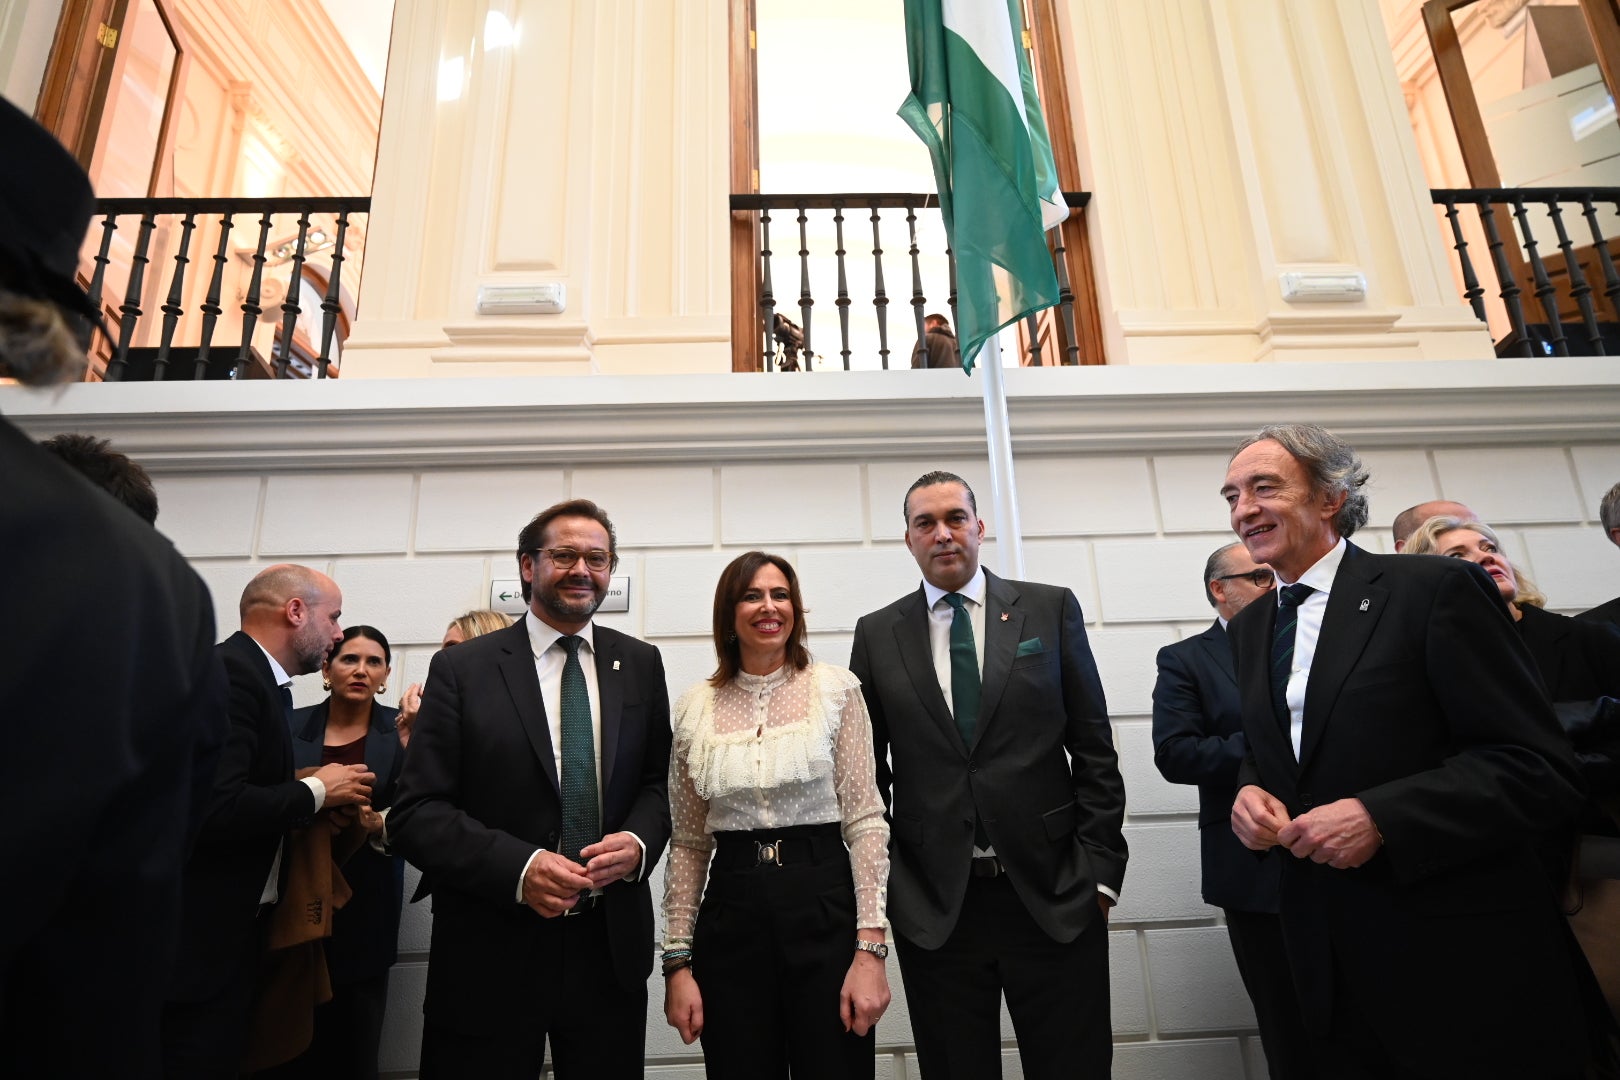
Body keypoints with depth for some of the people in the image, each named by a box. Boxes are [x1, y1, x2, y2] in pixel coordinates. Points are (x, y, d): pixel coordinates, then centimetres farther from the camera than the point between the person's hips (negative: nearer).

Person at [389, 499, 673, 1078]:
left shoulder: (641, 664, 4)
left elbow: (658, 784, 9)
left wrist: (639, 843, -12)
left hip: (611, 947, 3)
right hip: (490, 950, -2)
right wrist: (518, 867, -20)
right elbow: (415, 813, -7)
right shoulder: (462, 668, -4)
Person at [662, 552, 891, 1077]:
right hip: (730, 915, 2)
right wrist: (678, 961, 4)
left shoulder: (836, 688, -3)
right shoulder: (695, 708, 3)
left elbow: (865, 821, -4)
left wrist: (870, 950, -10)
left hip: (824, 905, -1)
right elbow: (688, 843, 7)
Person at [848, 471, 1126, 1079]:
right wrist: (879, 885, 2)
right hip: (933, 907, 1)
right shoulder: (877, 635, 3)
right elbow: (869, 771, 6)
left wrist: (1100, 871, -2)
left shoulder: (1051, 609, 2)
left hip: (1055, 895, 0)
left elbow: (1093, 749, 2)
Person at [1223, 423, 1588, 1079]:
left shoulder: (1438, 590, -11)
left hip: (1458, 958, -5)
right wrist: (1249, 791, -6)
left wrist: (1378, 817, -25)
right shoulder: (1250, 627, 8)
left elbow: (1540, 770, -15)